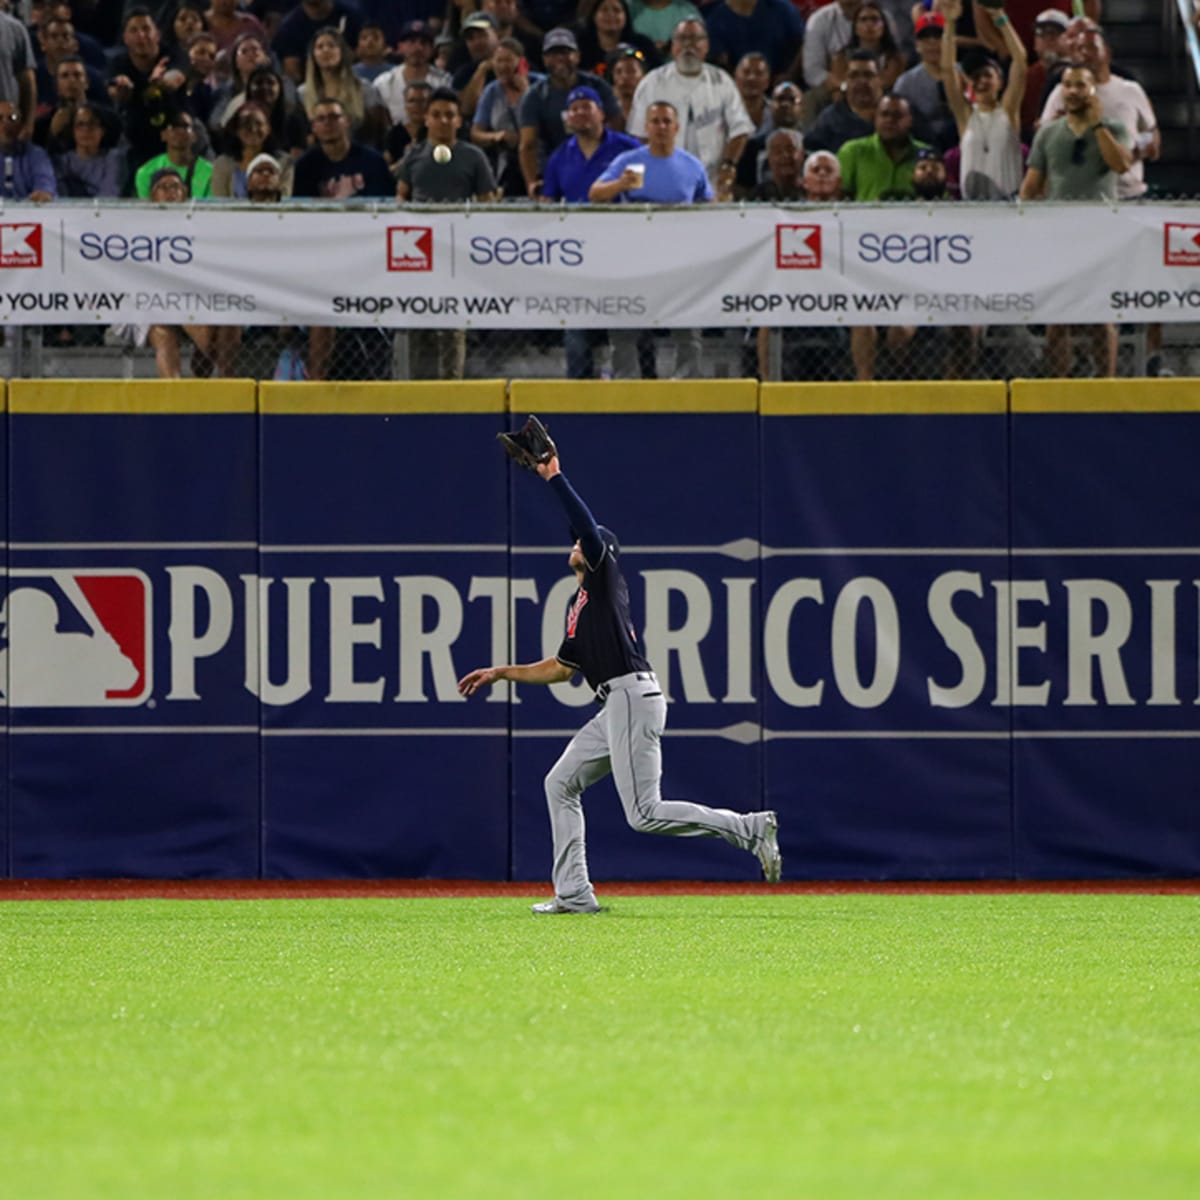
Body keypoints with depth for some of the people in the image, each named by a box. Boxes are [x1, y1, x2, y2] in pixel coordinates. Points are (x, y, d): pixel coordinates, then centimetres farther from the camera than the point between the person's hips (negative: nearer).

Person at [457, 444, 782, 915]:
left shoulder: (605, 577, 2)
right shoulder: (580, 608, 27)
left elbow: (587, 525, -14)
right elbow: (560, 668, 34)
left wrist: (554, 476, -12)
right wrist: (500, 673, 35)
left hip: (634, 696, -10)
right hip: (615, 707, 10)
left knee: (645, 814, -15)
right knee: (560, 784, 13)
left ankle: (751, 828, -14)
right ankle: (574, 893, 11)